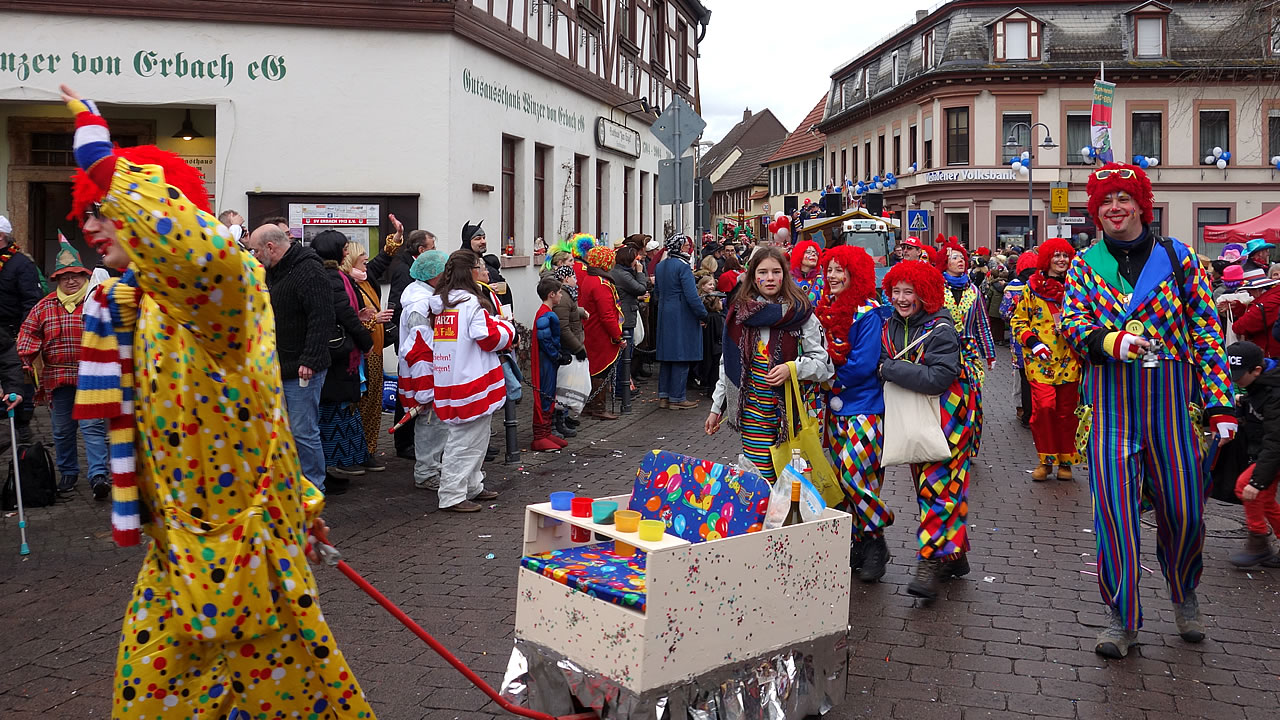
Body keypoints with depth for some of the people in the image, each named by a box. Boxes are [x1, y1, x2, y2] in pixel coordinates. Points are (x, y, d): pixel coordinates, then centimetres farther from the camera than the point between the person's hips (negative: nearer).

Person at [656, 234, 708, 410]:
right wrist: (703, 314, -10)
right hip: (682, 316, -8)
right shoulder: (683, 266, -15)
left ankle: (663, 395, 16)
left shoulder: (660, 266, 10)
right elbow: (691, 295, -19)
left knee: (667, 356, 12)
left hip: (664, 315, 8)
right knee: (682, 357, -2)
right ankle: (677, 398, 1)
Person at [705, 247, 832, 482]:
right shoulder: (740, 313, 8)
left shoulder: (800, 313, 0)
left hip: (791, 411, -1)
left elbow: (823, 362, 1)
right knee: (759, 480, -4)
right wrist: (716, 408, 15)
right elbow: (727, 364, 15)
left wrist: (792, 368, -17)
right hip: (753, 413, 1)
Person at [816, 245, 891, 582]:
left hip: (864, 406, -8)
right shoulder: (827, 309, 10)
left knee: (854, 472, -13)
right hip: (835, 407, 8)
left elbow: (863, 364, -17)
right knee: (842, 477, 10)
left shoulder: (868, 313, -12)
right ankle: (857, 542, 20)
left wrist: (832, 380, -8)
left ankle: (875, 542, 4)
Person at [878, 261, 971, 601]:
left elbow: (938, 378, -27)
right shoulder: (892, 325, 5)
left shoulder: (941, 330, -17)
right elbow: (882, 363, 10)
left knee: (937, 485, -11)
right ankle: (954, 555, 25)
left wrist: (890, 369, -22)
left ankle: (930, 563, -10)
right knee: (925, 483, 12)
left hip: (944, 417, -7)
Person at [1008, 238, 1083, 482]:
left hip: (1069, 359, 2)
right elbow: (1018, 320, 5)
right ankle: (1045, 459, 0)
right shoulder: (1033, 287, 2)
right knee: (1044, 406, -15)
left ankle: (1065, 460, 19)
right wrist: (1032, 342, -9)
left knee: (1067, 411, 6)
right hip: (1040, 359, -2)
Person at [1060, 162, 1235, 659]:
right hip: (1109, 402, 0)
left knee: (1182, 506, 6)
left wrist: (1220, 403, -3)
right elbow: (1071, 322, -2)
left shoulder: (1178, 258, 5)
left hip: (1170, 399, 0)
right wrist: (1113, 342, -23)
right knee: (1112, 506, -4)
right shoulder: (1085, 264, 7)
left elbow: (1206, 331, 3)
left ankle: (1184, 597, 34)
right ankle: (1122, 617, 9)